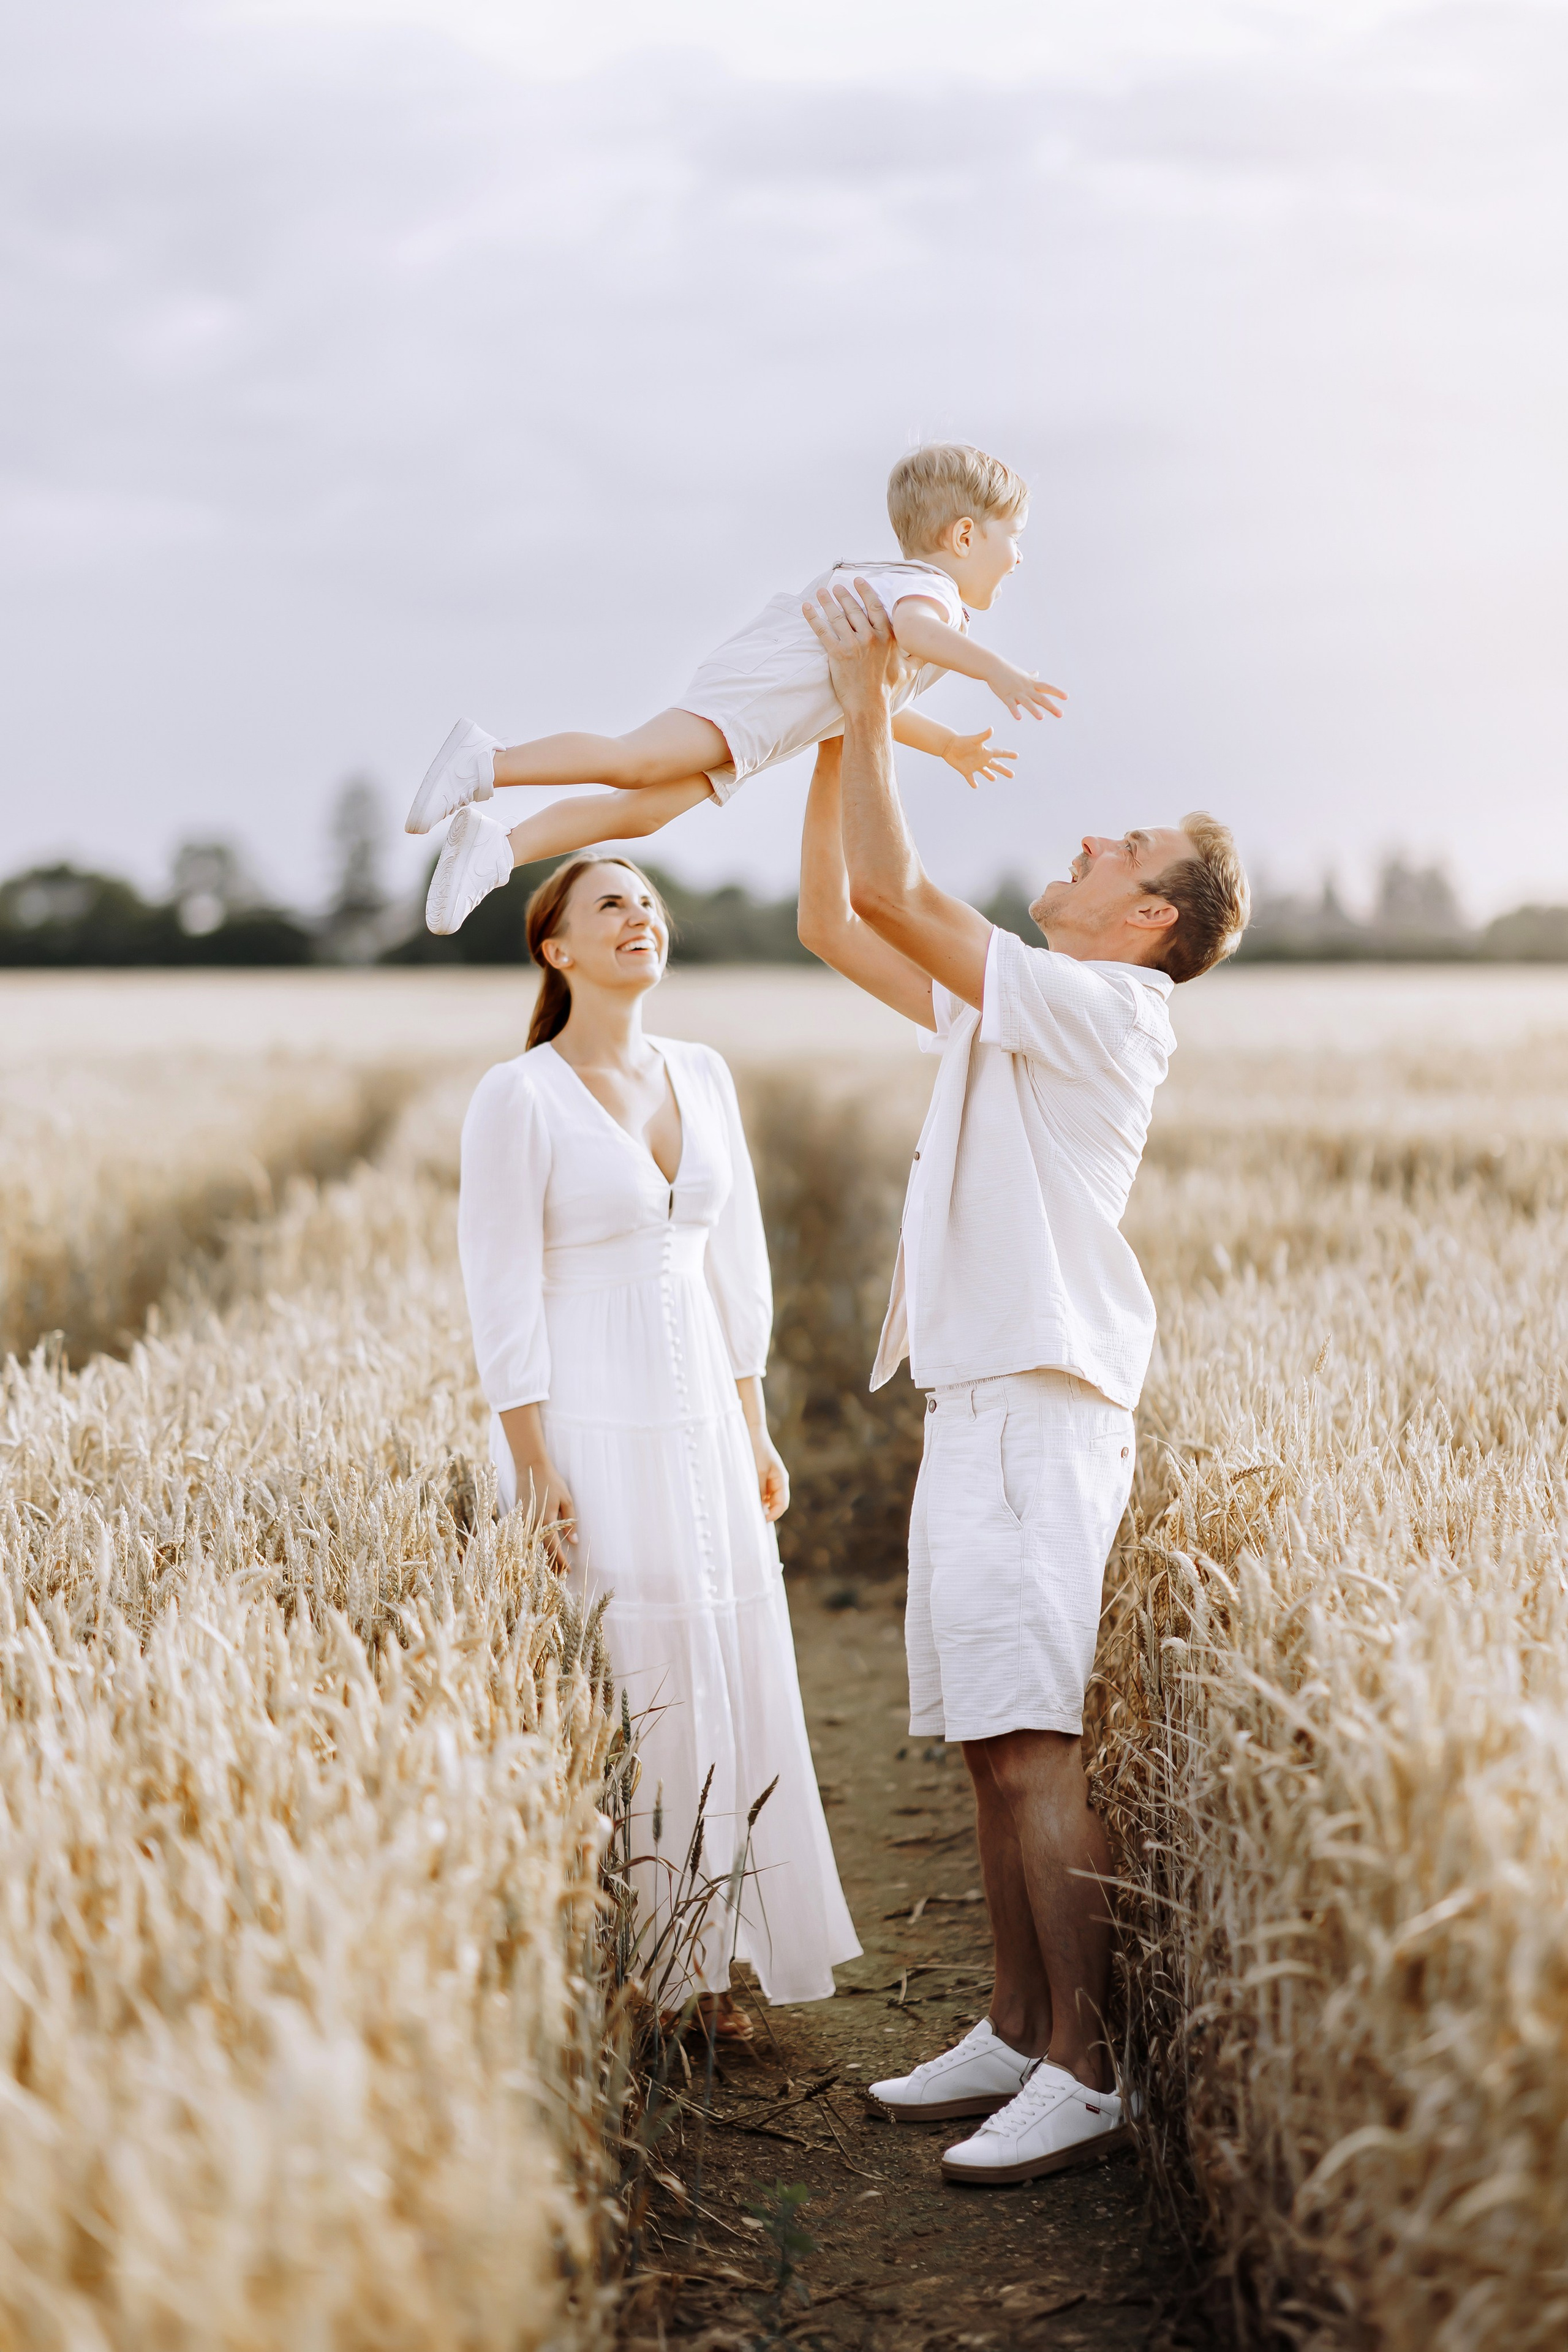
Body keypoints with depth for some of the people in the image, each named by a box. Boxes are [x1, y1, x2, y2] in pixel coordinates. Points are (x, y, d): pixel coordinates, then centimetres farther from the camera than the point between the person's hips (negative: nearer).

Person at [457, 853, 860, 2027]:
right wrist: (534, 1470, -15)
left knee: (728, 1680, 8)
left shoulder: (704, 1075, 9)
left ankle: (710, 1961, 21)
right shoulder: (517, 1096, -9)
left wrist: (755, 1432, 12)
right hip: (589, 1431, -6)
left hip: (699, 1422, 6)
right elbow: (502, 1292, -11)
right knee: (613, 1694, -2)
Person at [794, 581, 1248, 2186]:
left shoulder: (1101, 1006, -8)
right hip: (978, 1407, 9)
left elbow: (898, 893, -15)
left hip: (1042, 1410, -9)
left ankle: (1084, 2075, -8)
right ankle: (1016, 2035, 18)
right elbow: (835, 922, 21)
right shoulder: (1002, 1011, 18)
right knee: (986, 1749, 10)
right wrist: (841, 728, 16)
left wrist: (869, 703, -6)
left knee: (1033, 1748, -12)